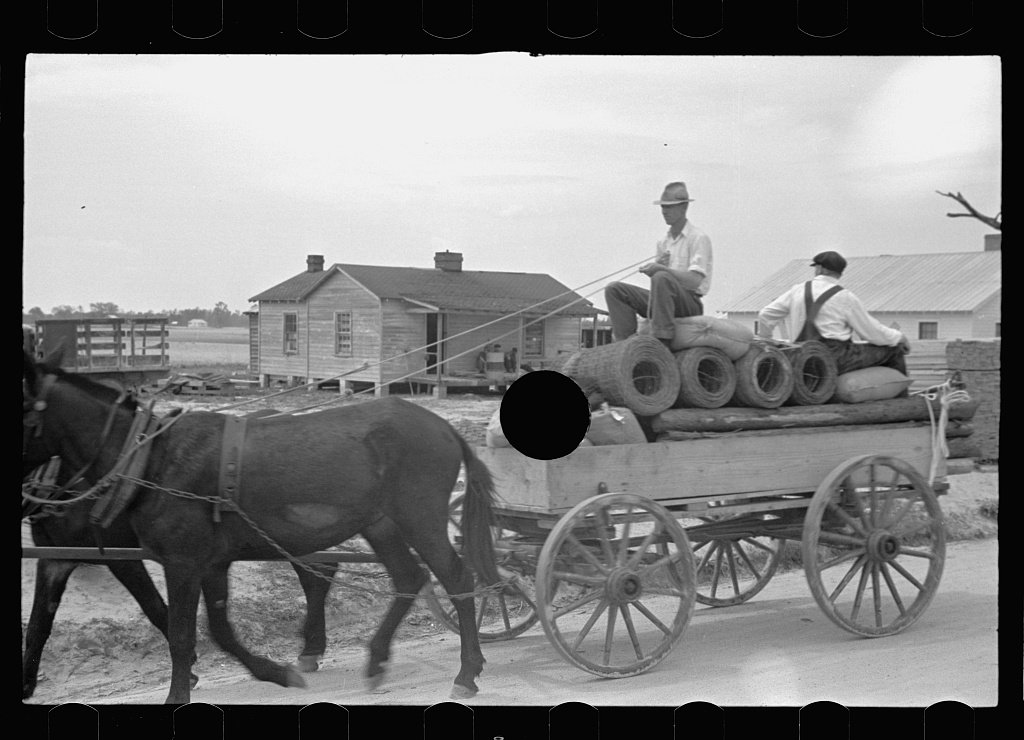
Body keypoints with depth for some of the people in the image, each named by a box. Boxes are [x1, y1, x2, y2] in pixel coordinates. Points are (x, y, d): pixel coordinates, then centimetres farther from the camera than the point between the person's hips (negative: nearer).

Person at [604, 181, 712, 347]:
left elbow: (694, 281, -18)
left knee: (661, 278, -38)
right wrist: (658, 264, -9)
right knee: (614, 290, -7)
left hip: (691, 304, -7)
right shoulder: (664, 242, 18)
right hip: (665, 301, 7)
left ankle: (661, 339, -34)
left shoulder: (698, 238, -6)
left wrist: (661, 269, -29)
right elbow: (653, 271, 14)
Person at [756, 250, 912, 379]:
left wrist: (764, 339, 28)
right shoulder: (845, 298, -7)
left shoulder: (797, 291, 5)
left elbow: (765, 315, 10)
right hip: (837, 361, -6)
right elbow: (873, 332, -2)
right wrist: (899, 337, 15)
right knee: (893, 350, 7)